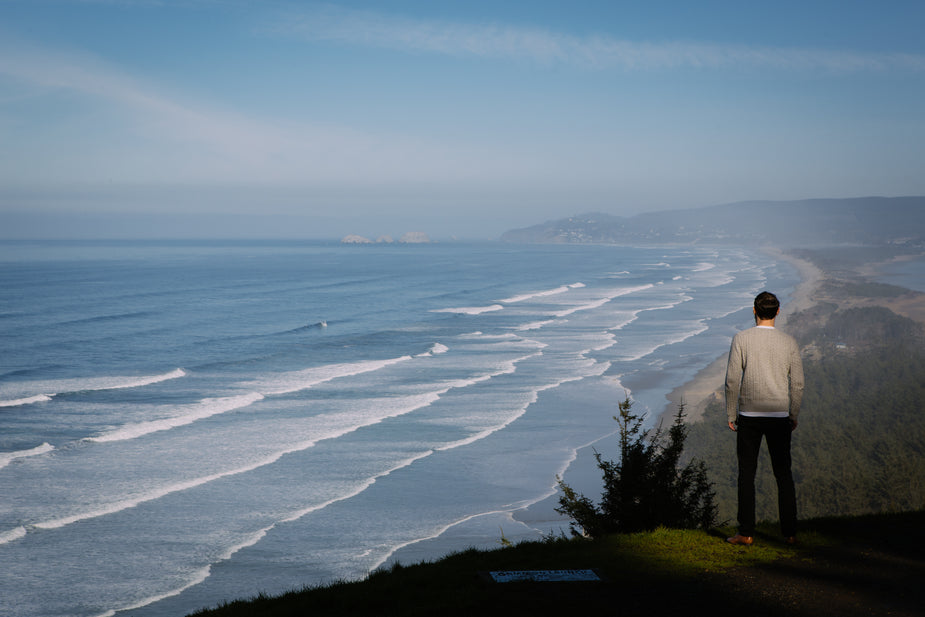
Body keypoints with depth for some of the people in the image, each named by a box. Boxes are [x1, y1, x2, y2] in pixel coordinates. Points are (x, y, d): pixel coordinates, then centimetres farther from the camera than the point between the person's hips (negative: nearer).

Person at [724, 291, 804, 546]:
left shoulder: (741, 339, -6)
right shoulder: (789, 343, 0)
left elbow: (732, 380, -7)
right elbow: (797, 384, 2)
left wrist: (730, 414, 1)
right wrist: (794, 416, 14)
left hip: (749, 416, -2)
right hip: (779, 417, 2)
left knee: (747, 473, 3)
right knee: (783, 473, 9)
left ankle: (746, 532, 1)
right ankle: (789, 531, 8)